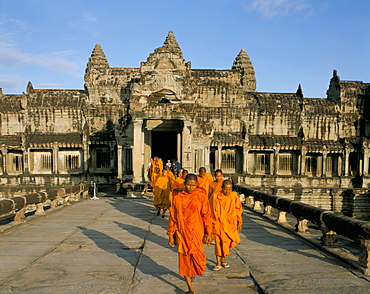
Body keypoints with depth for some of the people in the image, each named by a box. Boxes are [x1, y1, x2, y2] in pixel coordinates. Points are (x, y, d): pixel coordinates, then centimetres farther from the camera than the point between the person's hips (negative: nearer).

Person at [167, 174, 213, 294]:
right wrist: (171, 235, 6)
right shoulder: (178, 198, 1)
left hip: (196, 232, -1)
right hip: (182, 233, 1)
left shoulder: (201, 196, -3)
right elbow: (173, 218, 6)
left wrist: (208, 233, -3)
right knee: (184, 258, 2)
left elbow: (206, 215, -1)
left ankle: (194, 272, 38)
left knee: (197, 256, 3)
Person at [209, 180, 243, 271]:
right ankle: (218, 263, -2)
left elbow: (238, 210, 7)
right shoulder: (215, 196, -10)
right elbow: (211, 210, -1)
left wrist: (239, 223, 9)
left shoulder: (234, 196, -4)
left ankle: (223, 260, 28)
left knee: (226, 242, 10)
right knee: (219, 242, -8)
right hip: (218, 223, -2)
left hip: (230, 224, 3)